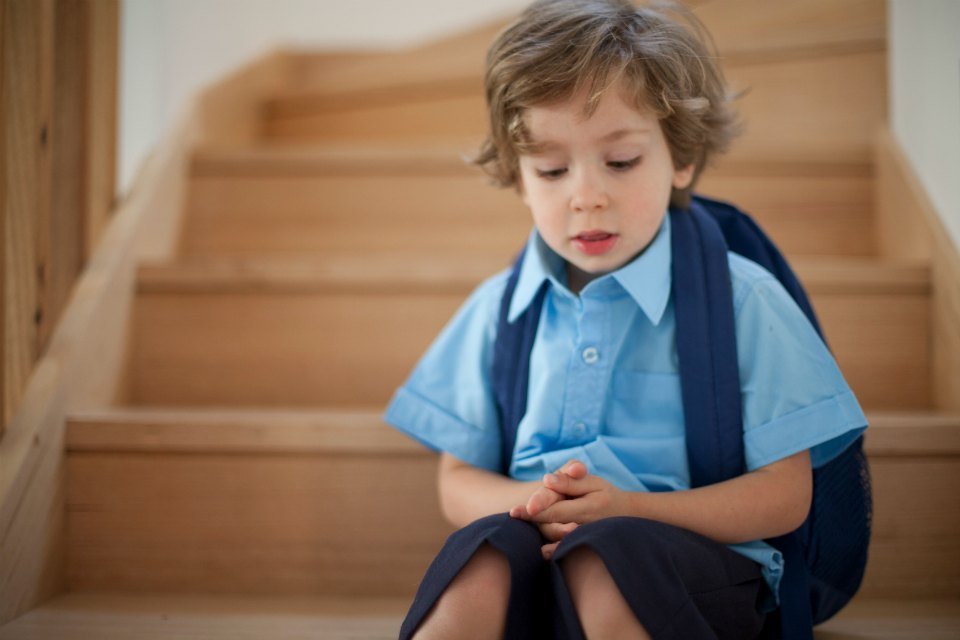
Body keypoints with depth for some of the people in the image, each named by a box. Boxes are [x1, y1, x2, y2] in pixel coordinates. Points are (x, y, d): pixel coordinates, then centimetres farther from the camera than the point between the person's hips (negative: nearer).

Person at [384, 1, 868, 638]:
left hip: (692, 551, -2)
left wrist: (628, 509, -16)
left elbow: (783, 494, -2)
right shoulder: (498, 308, 11)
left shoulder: (740, 299, 1)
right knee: (483, 555, -32)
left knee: (608, 556, -36)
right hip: (534, 547, 2)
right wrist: (530, 503, -11)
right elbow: (459, 480, 13)